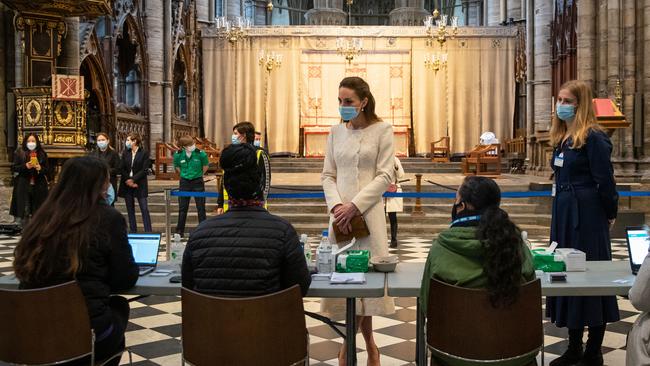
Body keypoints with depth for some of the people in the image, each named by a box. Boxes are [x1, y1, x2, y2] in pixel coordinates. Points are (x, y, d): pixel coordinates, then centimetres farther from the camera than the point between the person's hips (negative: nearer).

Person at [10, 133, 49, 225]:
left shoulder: (42, 154, 7)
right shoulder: (19, 152, 2)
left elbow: (47, 170, 8)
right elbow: (14, 167, -1)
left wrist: (40, 168, -14)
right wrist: (25, 166, -18)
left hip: (39, 186, 2)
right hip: (23, 186, -1)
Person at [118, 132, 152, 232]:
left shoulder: (144, 153, -3)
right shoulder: (125, 153, 9)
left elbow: (144, 170, -9)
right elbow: (122, 169, 3)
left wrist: (133, 179, -16)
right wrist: (127, 180, -12)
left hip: (140, 185, -4)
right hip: (127, 185, 4)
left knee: (144, 209, -6)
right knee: (130, 209, 7)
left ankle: (148, 231, -6)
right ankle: (133, 231, 14)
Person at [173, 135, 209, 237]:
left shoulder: (201, 154, -14)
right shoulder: (178, 155, -9)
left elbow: (205, 167, 4)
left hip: (198, 183, -2)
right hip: (184, 183, 2)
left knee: (201, 208, 1)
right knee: (182, 209, 8)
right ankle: (179, 232, 17)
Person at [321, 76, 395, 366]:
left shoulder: (382, 130, -1)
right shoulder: (335, 131, 10)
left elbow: (385, 176, -6)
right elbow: (328, 175, 9)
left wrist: (355, 205, -14)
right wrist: (336, 206, -9)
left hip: (368, 213, -3)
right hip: (340, 213, 3)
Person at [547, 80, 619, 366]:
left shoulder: (593, 137, -13)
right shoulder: (561, 137, 11)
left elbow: (605, 181, -12)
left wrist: (610, 214, -4)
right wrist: (562, 211, 12)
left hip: (587, 216, -8)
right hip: (563, 213, 8)